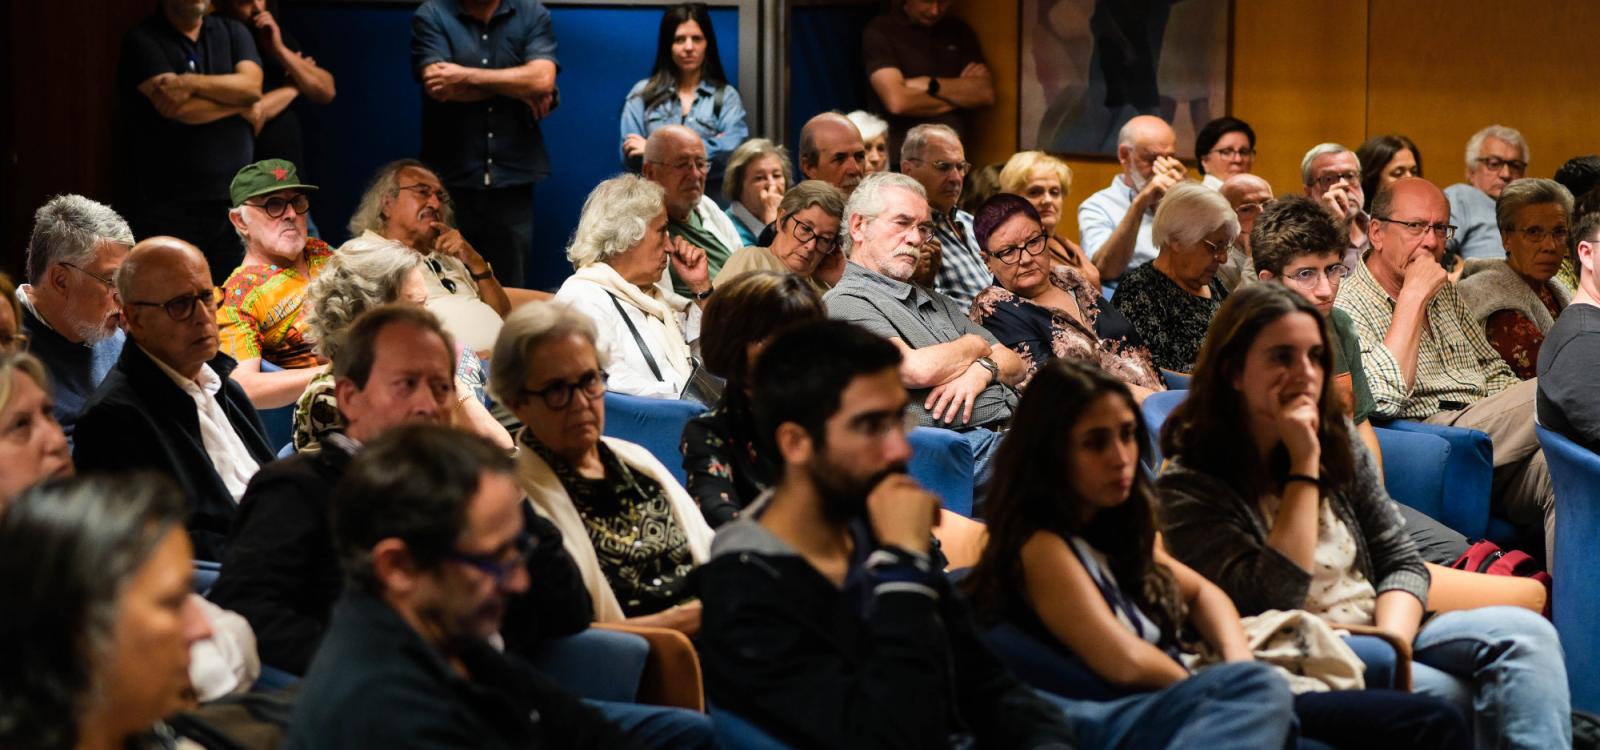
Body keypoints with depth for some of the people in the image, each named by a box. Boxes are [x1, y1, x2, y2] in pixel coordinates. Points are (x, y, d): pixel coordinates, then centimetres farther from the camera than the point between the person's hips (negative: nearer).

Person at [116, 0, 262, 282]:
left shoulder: (233, 32, 12)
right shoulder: (143, 41, -2)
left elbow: (251, 85, -6)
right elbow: (176, 109, -15)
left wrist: (189, 83, -17)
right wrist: (239, 104, -3)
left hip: (233, 198, 4)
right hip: (168, 204, -4)